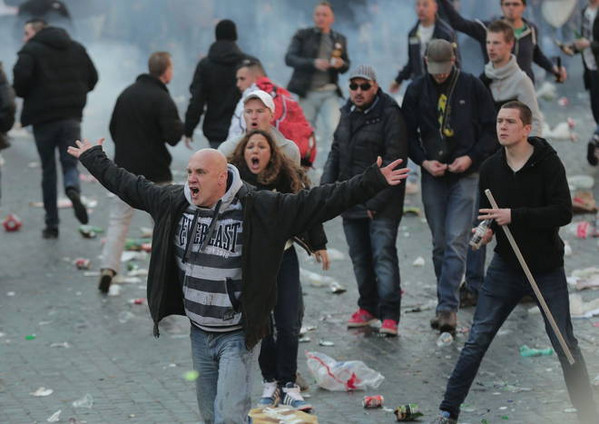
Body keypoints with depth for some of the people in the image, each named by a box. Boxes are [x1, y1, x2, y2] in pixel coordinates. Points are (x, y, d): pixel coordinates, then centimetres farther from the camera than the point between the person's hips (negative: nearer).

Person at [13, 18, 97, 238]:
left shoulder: (31, 50, -6)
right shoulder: (77, 48, 11)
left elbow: (21, 77, -20)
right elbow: (92, 77, 10)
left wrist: (23, 93, 0)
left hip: (43, 117, -3)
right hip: (72, 117, 3)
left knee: (48, 170, 8)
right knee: (70, 162, 9)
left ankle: (52, 224, 12)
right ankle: (73, 188, -28)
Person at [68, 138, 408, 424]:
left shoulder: (258, 208, -17)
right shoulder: (174, 202, -2)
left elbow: (317, 203, -20)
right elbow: (129, 185, 14)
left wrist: (371, 182, -26)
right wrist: (93, 158, 24)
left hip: (238, 335, -5)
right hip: (199, 333, 6)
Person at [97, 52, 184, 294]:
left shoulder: (127, 94, 7)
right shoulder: (162, 99, -14)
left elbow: (113, 128, 14)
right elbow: (173, 136, -20)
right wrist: (180, 125, 1)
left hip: (125, 169, 5)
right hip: (154, 173, -5)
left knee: (119, 219, 6)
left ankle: (108, 267, -9)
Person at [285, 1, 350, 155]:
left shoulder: (340, 39, 13)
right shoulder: (302, 35, 4)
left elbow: (346, 65, 19)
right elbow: (289, 58, -5)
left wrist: (341, 64, -6)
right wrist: (313, 63, -18)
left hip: (329, 93, 1)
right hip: (306, 92, -1)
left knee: (334, 128, -17)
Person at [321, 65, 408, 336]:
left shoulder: (390, 115, -11)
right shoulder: (348, 115, 13)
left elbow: (394, 161, -15)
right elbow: (335, 154, 20)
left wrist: (377, 201, -19)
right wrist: (325, 189, 7)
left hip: (382, 203, -7)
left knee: (383, 254, -11)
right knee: (360, 257, 13)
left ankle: (389, 314, -11)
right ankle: (368, 307, 25)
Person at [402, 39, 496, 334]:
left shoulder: (472, 87, -1)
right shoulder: (416, 90, 5)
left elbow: (491, 130, 2)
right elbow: (408, 133, 8)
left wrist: (471, 157, -11)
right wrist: (424, 161, -7)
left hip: (465, 176, -3)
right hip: (432, 177, 3)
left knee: (456, 242, -11)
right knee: (439, 244, 6)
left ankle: (447, 307, -14)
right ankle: (447, 305, 15)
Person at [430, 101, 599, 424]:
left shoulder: (548, 163, -13)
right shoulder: (490, 167, 0)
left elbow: (563, 213, -21)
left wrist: (514, 215, -28)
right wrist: (484, 229, -12)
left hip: (547, 268, -3)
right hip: (505, 266, 3)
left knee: (564, 344, 6)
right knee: (477, 340, 0)